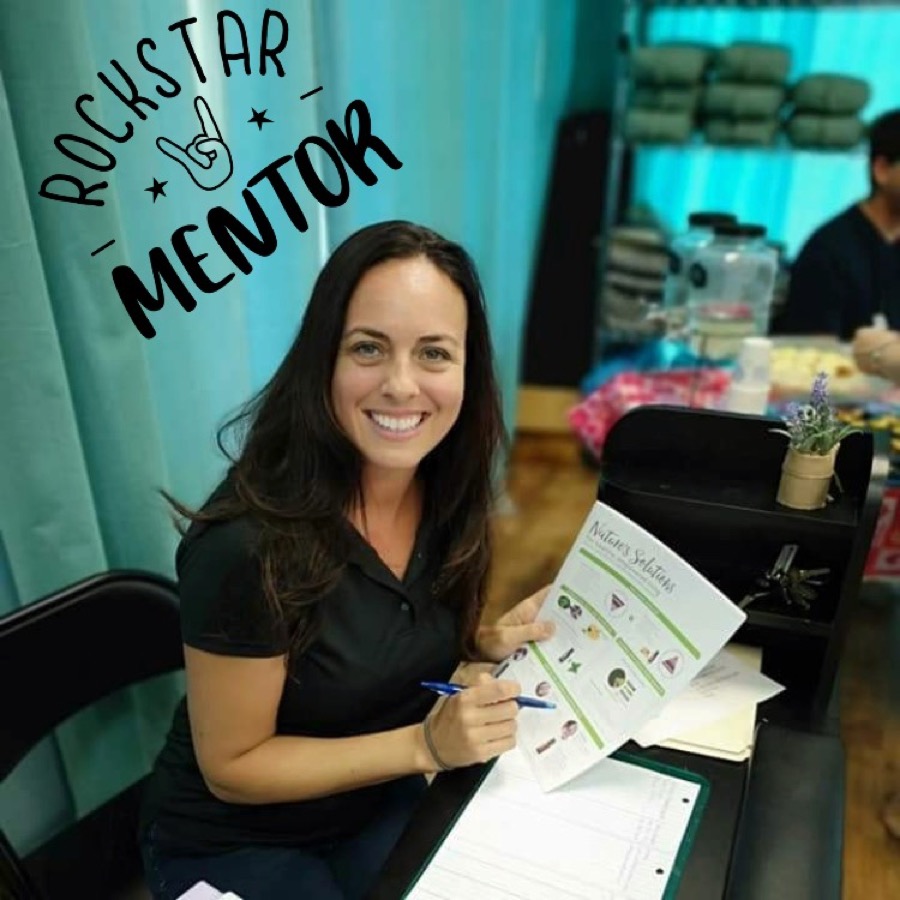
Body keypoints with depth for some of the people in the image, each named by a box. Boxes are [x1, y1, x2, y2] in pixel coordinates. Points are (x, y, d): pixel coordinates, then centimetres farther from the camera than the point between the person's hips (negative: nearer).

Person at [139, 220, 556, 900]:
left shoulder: (444, 492, -12)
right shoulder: (250, 544, -33)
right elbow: (232, 768, -20)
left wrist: (486, 643, -13)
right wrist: (424, 744, -28)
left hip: (381, 804, 5)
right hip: (232, 842, -5)